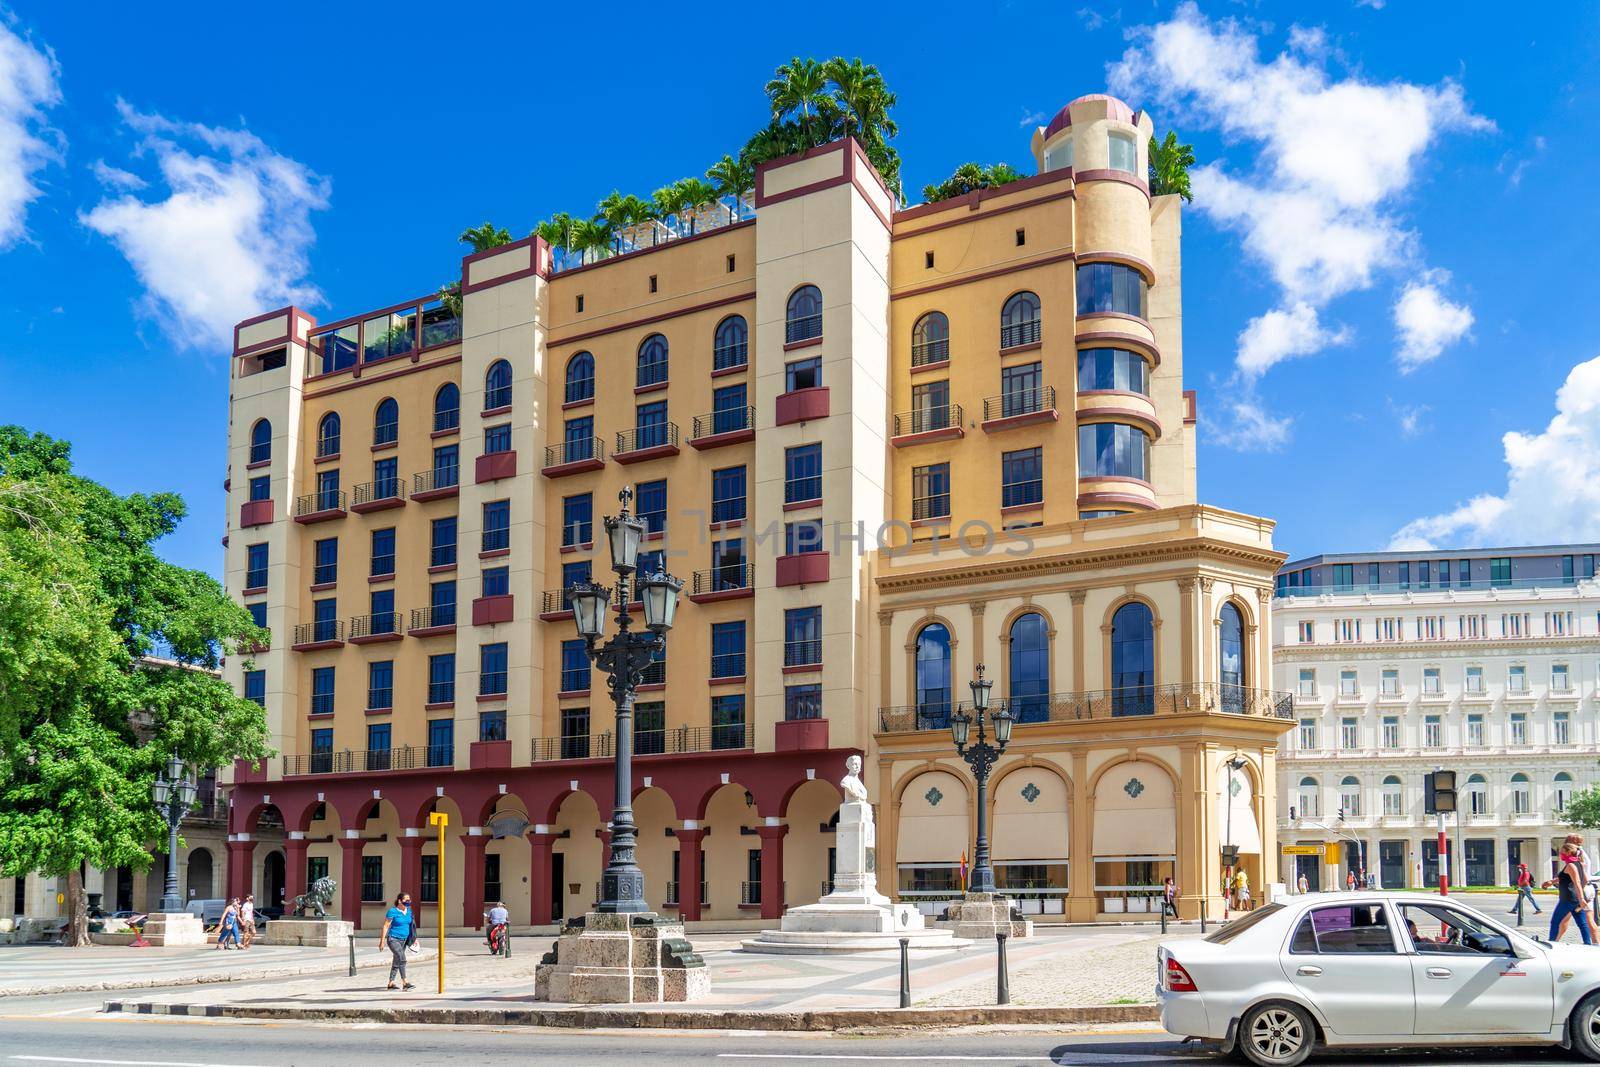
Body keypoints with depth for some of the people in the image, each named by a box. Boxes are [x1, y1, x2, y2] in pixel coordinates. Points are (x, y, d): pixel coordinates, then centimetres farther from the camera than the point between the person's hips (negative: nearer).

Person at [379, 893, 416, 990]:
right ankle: (405, 983, -19)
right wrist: (382, 941, -14)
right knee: (402, 959, -19)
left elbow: (410, 925, 16)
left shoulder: (408, 911, 6)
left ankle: (391, 983, 20)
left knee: (397, 962, 12)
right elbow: (385, 926, -12)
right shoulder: (393, 912, -14)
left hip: (403, 939, 7)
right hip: (393, 939, -7)